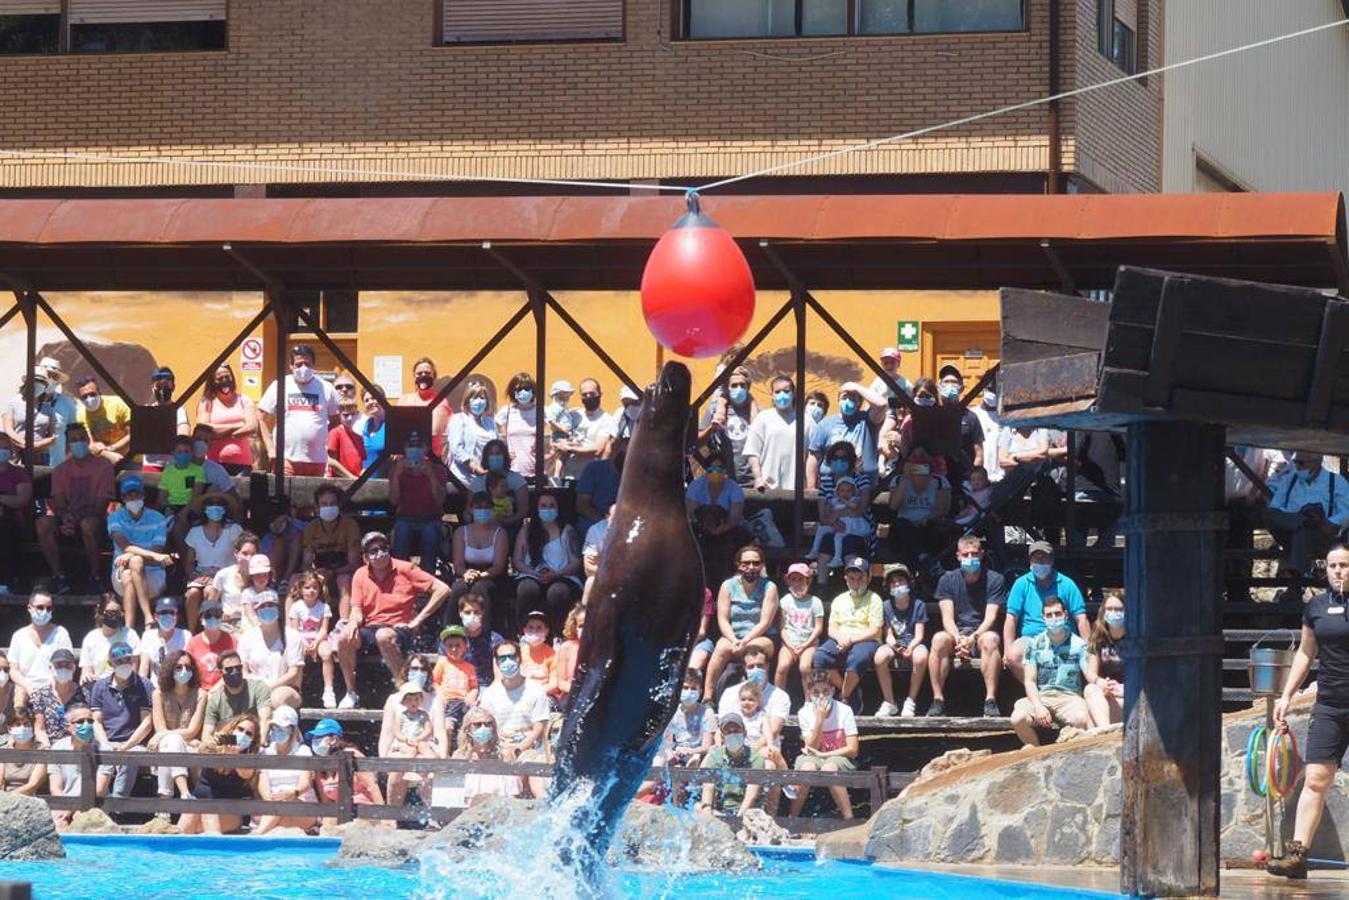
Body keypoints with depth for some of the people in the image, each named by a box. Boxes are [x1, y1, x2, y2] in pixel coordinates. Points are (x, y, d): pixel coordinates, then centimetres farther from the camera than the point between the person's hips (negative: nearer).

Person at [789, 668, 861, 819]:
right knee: (807, 768, -35)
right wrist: (820, 719, -18)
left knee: (828, 768, -37)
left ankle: (849, 818, -33)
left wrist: (822, 755, -14)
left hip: (839, 758, -2)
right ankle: (792, 817, -25)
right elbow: (812, 748, -8)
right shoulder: (805, 713, -2)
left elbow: (852, 749, -9)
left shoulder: (844, 711, -7)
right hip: (813, 759, 2)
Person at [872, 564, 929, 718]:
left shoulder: (918, 605, 3)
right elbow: (888, 634, 2)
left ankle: (910, 702, -22)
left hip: (913, 644, -2)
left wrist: (910, 647, -24)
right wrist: (893, 644, -22)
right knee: (880, 657, -33)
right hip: (895, 645, 2)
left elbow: (919, 635, -3)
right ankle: (889, 702, -18)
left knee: (921, 657, -38)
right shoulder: (887, 606, 8)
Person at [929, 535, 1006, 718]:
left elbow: (990, 618, -9)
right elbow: (947, 618, -4)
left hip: (982, 634, -1)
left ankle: (990, 700, -37)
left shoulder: (994, 580, 1)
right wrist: (958, 639, -24)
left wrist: (973, 638, -27)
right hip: (956, 633, 1)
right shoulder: (948, 580, 6)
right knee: (939, 638, -32)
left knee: (991, 639, -36)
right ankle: (938, 700, -31)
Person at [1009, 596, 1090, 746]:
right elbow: (1030, 681, 4)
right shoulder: (1035, 644, 9)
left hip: (1069, 696, -1)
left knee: (1081, 718, -36)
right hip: (1040, 696, 1)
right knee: (1018, 718, -29)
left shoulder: (1078, 645, 6)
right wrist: (1038, 706, -14)